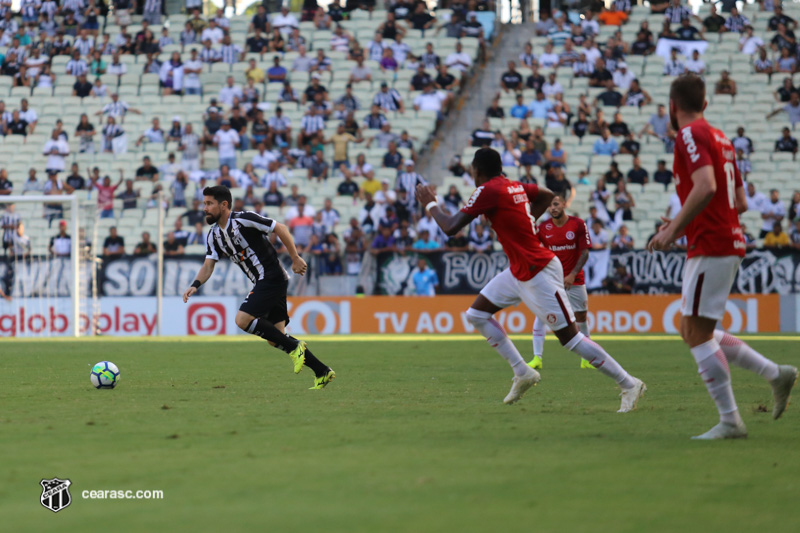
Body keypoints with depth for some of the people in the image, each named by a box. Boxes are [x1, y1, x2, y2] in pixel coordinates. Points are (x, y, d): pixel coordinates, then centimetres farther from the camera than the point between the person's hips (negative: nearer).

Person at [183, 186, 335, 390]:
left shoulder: (243, 220, -14)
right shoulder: (214, 235, 11)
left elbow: (280, 228, -12)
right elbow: (208, 265, 7)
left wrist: (295, 258, -13)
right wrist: (195, 285, -12)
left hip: (272, 277, -9)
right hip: (262, 282, 9)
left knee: (243, 320, -19)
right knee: (274, 339, 7)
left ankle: (294, 347, -9)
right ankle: (323, 373, 14)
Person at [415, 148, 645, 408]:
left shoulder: (487, 191, -17)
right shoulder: (516, 186, 9)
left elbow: (451, 227, -17)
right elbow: (547, 195, 28)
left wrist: (431, 204, 0)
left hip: (539, 272, -10)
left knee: (569, 337, -8)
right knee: (476, 314, 10)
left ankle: (629, 385, -3)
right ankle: (522, 373, 11)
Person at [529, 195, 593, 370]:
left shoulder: (578, 224, -5)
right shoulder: (543, 228, -1)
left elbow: (585, 252, -5)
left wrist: (573, 274, -14)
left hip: (574, 280, 0)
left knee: (580, 317, 5)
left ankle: (586, 359, 17)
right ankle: (537, 358, -12)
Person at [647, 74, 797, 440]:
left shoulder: (690, 134, -10)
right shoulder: (719, 138, 18)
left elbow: (706, 187, -26)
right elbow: (740, 202, 20)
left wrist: (674, 230, -21)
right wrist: (683, 224, 22)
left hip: (711, 247, -9)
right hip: (729, 242, 9)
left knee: (697, 333, -7)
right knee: (692, 331, 14)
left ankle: (730, 421, -8)